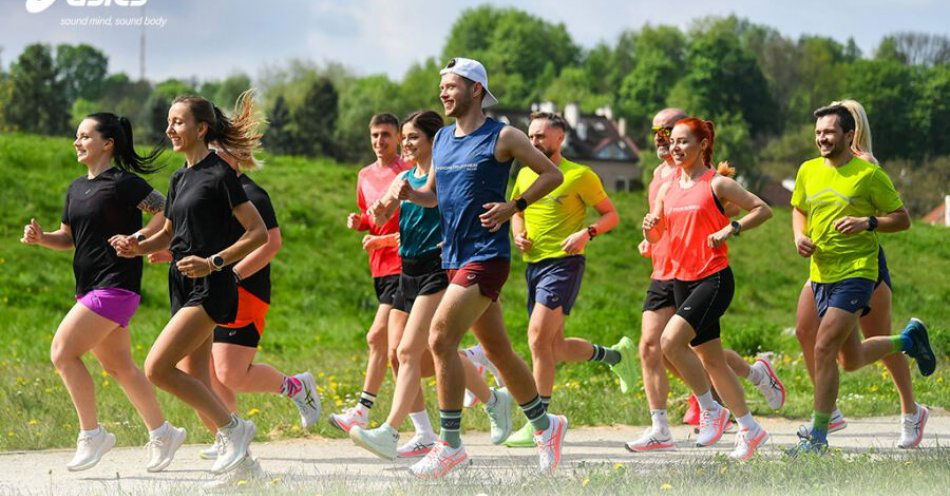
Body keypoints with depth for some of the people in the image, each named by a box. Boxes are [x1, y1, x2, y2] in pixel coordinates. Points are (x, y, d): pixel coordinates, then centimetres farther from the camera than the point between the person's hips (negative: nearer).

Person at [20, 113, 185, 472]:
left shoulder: (123, 183, -11)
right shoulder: (77, 188, 14)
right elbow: (68, 238, 20)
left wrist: (136, 239, -18)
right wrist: (40, 238, 2)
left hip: (115, 285, -9)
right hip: (89, 289, 9)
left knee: (63, 352, -15)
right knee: (118, 366, 13)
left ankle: (91, 434, -6)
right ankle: (162, 433, 24)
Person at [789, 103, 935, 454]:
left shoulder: (869, 174, -8)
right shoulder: (808, 171, 7)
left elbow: (902, 220, -2)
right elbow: (799, 210, 24)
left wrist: (867, 223, -19)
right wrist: (799, 237, 3)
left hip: (856, 273, -7)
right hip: (821, 275, 7)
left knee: (824, 350, -17)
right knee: (851, 360, 16)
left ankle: (818, 437, -9)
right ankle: (909, 339, 44)